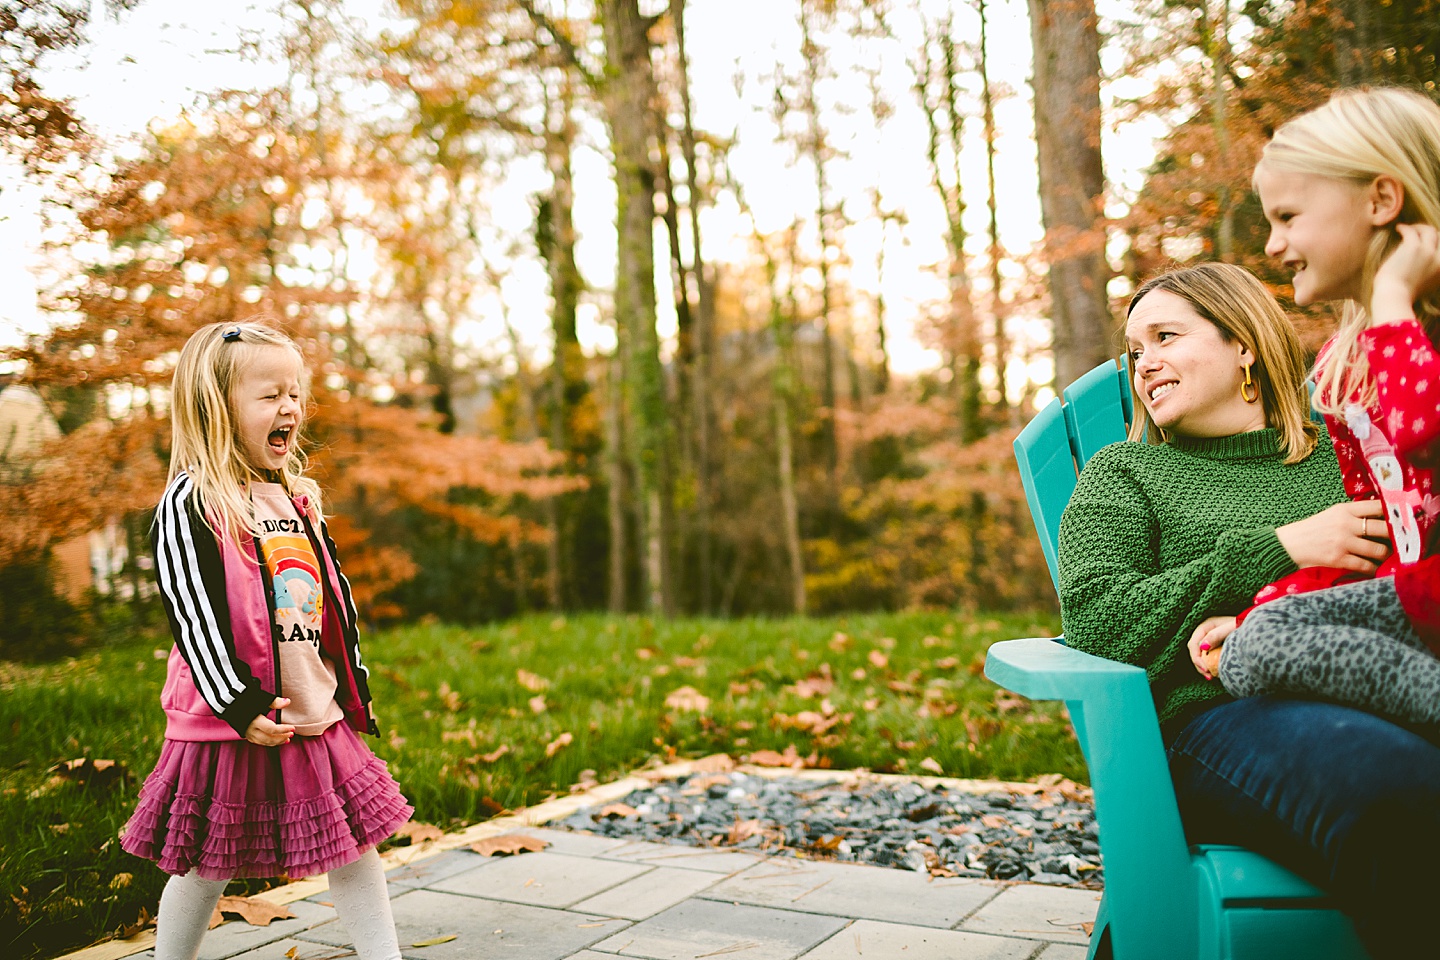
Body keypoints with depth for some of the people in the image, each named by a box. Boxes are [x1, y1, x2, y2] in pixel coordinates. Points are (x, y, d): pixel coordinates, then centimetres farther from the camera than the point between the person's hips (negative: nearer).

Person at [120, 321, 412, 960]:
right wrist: (238, 706, -20)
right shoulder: (188, 504, -10)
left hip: (319, 716, 6)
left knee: (355, 847, 11)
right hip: (226, 726, -6)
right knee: (206, 868, 8)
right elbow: (193, 615, -16)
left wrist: (355, 686, 17)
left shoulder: (299, 499, 11)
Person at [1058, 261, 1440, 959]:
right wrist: (1275, 549, -2)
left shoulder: (1345, 453, 27)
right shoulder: (1122, 473, 19)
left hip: (1371, 690, 3)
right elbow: (1095, 622, 2)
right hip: (1214, 711, -2)